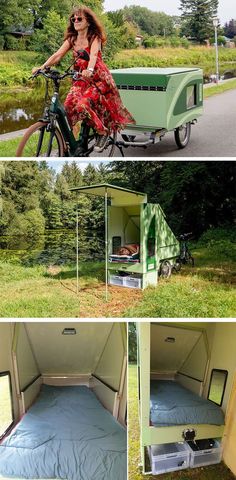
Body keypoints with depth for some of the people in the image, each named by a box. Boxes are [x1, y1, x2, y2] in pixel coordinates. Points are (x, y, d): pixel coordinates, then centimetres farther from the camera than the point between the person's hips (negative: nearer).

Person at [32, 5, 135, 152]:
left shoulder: (95, 38, -8)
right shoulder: (71, 39, 6)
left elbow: (93, 54, -28)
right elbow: (57, 55, -5)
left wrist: (89, 70, -49)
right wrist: (42, 67, -21)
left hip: (98, 78, -5)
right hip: (82, 79, 5)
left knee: (83, 104, -25)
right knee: (69, 104, -18)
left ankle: (103, 132, -5)